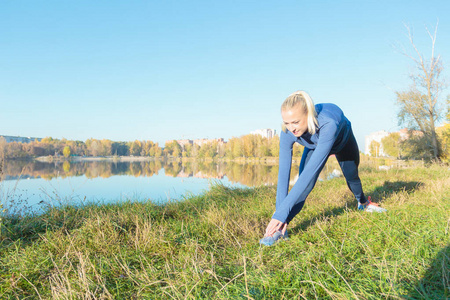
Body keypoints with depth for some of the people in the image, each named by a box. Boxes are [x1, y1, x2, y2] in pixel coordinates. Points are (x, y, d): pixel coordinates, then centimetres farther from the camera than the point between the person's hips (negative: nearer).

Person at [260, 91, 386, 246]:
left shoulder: (327, 124, -51)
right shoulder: (287, 133, -38)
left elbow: (311, 169, -55)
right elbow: (283, 172, -37)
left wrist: (282, 212, -58)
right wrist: (279, 213, -43)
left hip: (343, 137, -1)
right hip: (315, 144, 1)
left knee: (351, 175, 16)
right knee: (305, 181, -24)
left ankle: (363, 203, 51)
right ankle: (280, 228, -28)